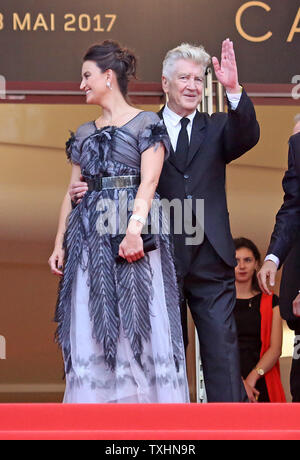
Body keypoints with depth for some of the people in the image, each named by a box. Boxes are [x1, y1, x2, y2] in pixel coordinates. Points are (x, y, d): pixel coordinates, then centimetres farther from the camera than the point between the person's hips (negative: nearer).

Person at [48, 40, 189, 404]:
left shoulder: (146, 124, 2)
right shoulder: (83, 134, 19)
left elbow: (148, 182, -10)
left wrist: (135, 227, -24)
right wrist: (59, 244, 11)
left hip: (133, 236, -6)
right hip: (88, 236, 6)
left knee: (138, 326, -8)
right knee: (90, 333, 1)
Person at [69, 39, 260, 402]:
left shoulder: (216, 129, 11)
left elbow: (247, 137, -10)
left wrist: (234, 90, -25)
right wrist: (87, 191, -13)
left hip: (210, 262, 1)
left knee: (222, 349, -2)